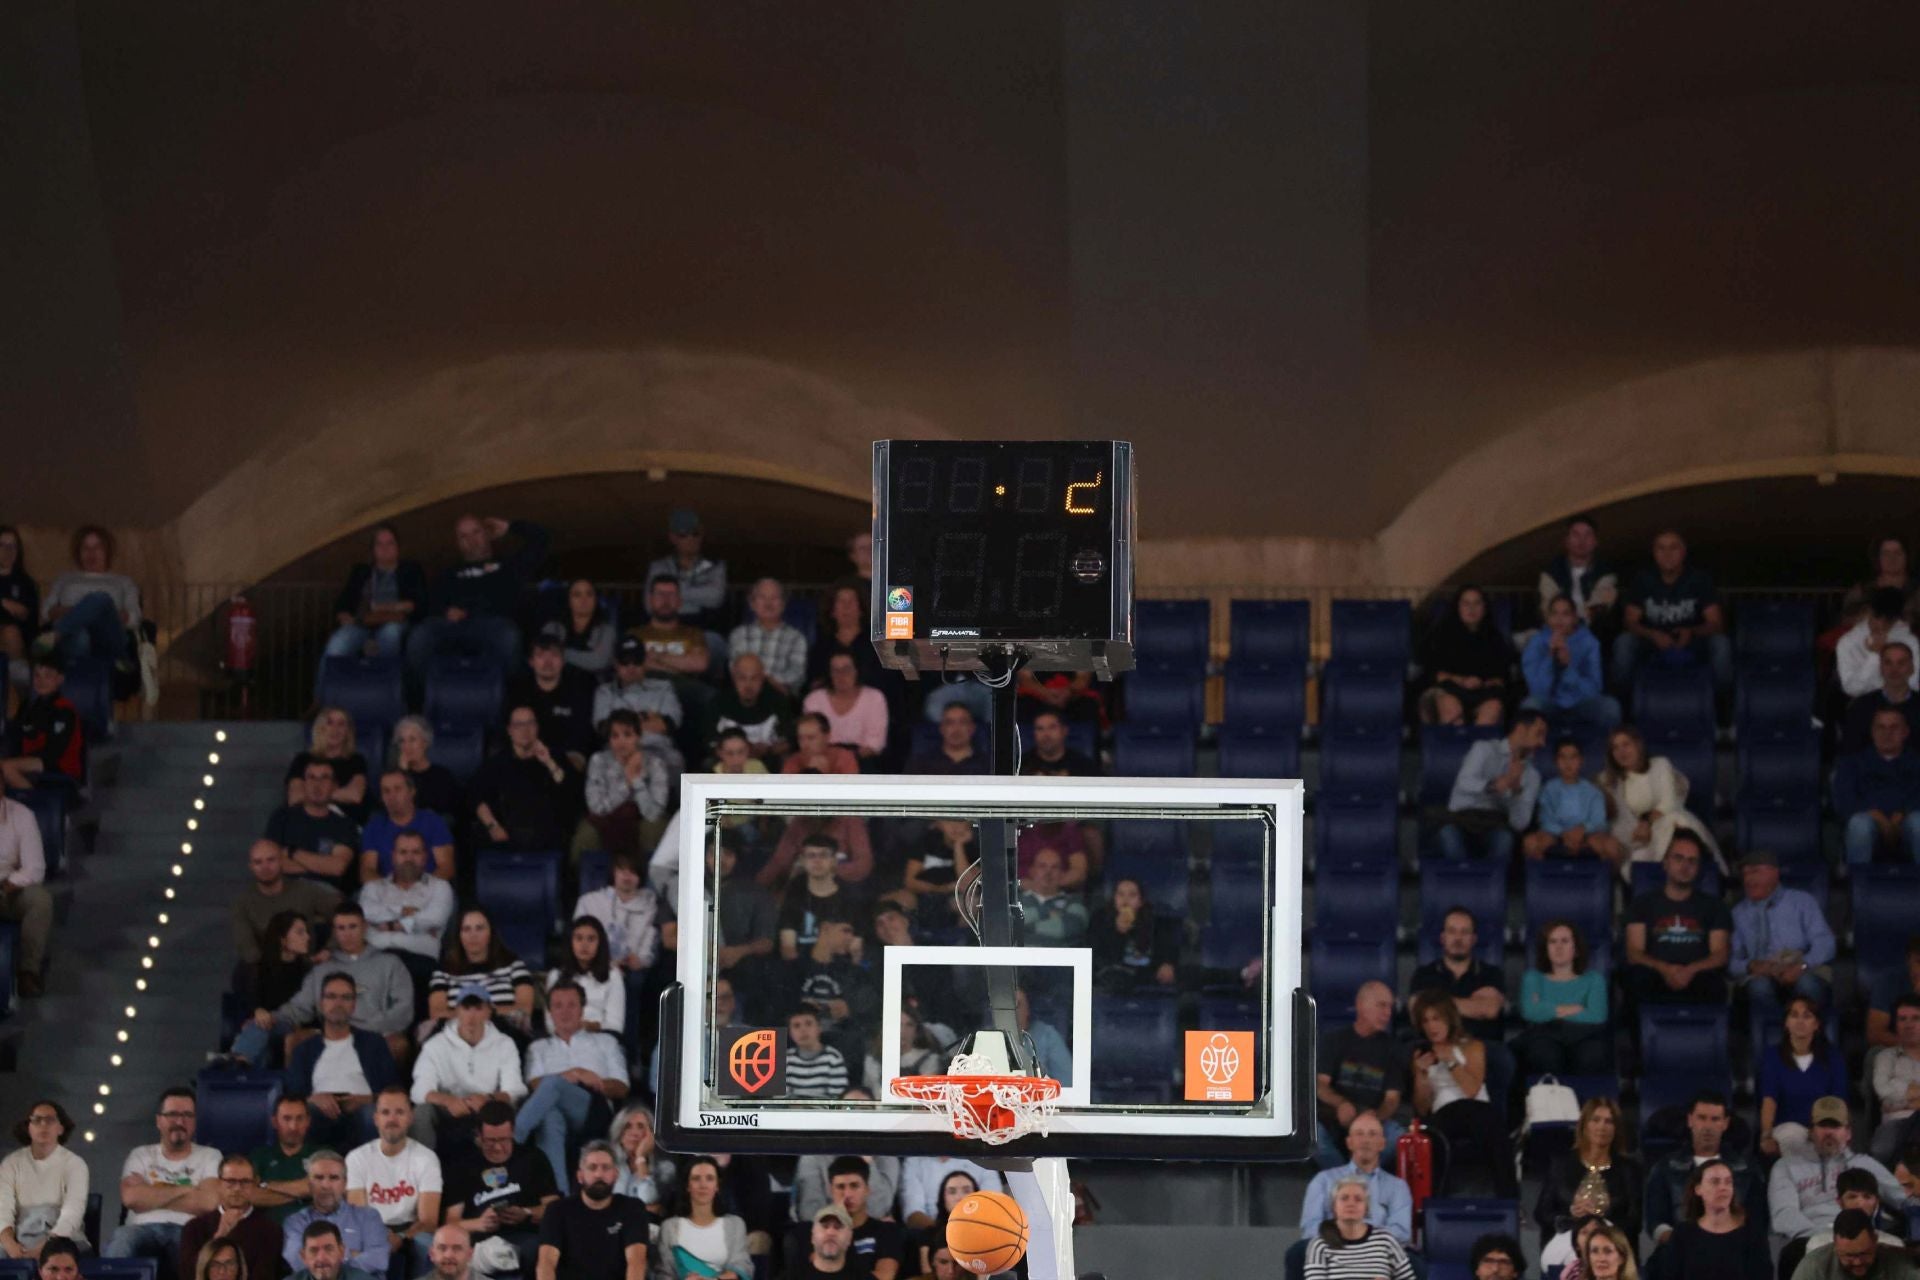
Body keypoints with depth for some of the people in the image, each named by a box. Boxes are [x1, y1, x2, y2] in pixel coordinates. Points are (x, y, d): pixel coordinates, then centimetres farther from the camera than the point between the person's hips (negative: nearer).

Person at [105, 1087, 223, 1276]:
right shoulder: (141, 1156, 21)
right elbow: (131, 1197, -1)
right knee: (120, 1243, -38)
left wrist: (152, 1196, 3)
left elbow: (209, 1201, -4)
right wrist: (183, 1190, 2)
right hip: (143, 1228, 1)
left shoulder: (210, 1157, 17)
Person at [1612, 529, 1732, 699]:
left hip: (1691, 643, -1)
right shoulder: (1643, 579, -3)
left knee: (1721, 643, -30)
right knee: (1623, 641, -29)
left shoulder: (1699, 578, -6)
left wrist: (1692, 632, -32)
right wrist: (1653, 635, -28)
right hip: (1654, 641, 1)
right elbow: (1630, 622, -6)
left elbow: (1716, 624, -10)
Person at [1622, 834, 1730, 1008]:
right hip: (1655, 983, 0)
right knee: (1636, 977, -37)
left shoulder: (1713, 906, 22)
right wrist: (1664, 968, -15)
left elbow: (1720, 955, 9)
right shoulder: (1643, 904, 20)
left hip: (1697, 981, 0)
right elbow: (1634, 954, 8)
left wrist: (1691, 970, -14)